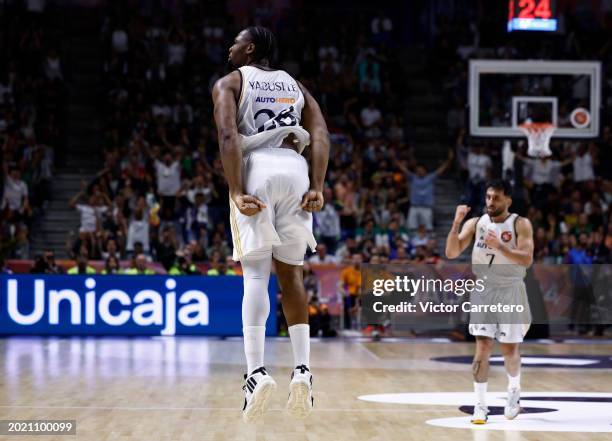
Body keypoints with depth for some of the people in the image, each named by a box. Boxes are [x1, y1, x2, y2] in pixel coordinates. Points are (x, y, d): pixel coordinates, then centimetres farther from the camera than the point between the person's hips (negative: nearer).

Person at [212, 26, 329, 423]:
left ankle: (257, 372, -18)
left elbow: (229, 136, -6)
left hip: (257, 170, -3)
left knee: (256, 275, -5)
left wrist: (236, 192, -12)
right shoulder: (295, 85, 24)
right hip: (295, 171, 3)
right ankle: (303, 370, 5)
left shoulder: (229, 83, 12)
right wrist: (318, 188, 0)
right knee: (291, 274, 13)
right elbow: (321, 135, 8)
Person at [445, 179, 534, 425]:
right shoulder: (475, 223, 2)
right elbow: (451, 253, -6)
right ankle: (480, 405, -5)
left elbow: (527, 259, -19)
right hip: (483, 291, 2)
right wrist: (456, 223, -18)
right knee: (482, 347, -7)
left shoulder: (520, 224, -7)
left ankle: (514, 390, 34)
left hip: (510, 291, -1)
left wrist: (499, 246, -30)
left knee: (509, 349, 6)